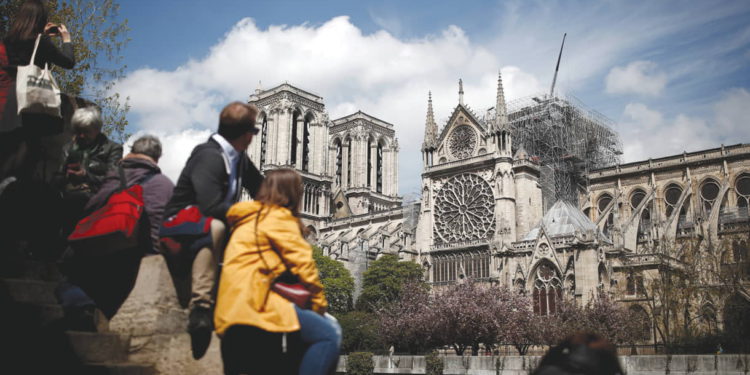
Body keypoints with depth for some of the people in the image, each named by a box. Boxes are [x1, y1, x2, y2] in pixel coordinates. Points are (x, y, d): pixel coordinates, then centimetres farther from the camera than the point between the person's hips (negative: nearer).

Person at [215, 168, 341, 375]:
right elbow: (302, 263, -8)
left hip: (232, 310, 10)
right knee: (329, 334, -15)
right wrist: (320, 304, 2)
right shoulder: (278, 217, -3)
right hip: (254, 303, -10)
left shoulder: (249, 219, 26)